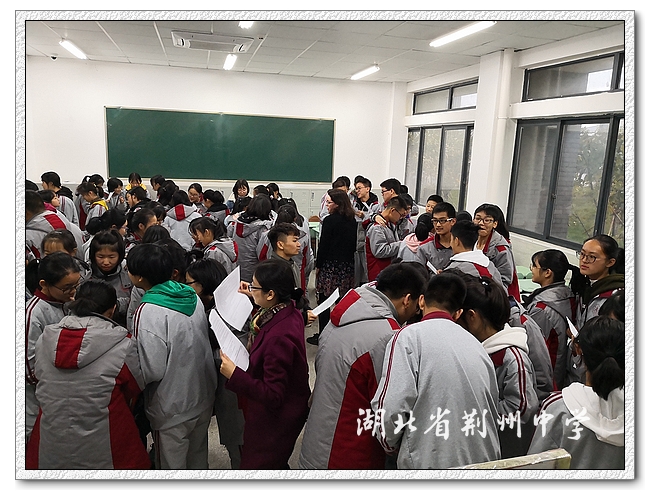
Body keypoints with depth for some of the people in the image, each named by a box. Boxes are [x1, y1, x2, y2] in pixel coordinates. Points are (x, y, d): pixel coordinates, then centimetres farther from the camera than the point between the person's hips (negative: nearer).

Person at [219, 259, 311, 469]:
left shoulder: (278, 337, -36)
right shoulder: (290, 312, -9)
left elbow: (272, 396, -31)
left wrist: (234, 375, -32)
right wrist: (261, 324, 3)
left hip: (275, 420, -9)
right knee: (276, 464, 29)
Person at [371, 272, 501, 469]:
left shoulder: (409, 336, -8)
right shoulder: (477, 345, 12)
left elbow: (391, 407, -16)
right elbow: (492, 410, 15)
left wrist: (391, 446, 3)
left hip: (429, 462, -6)